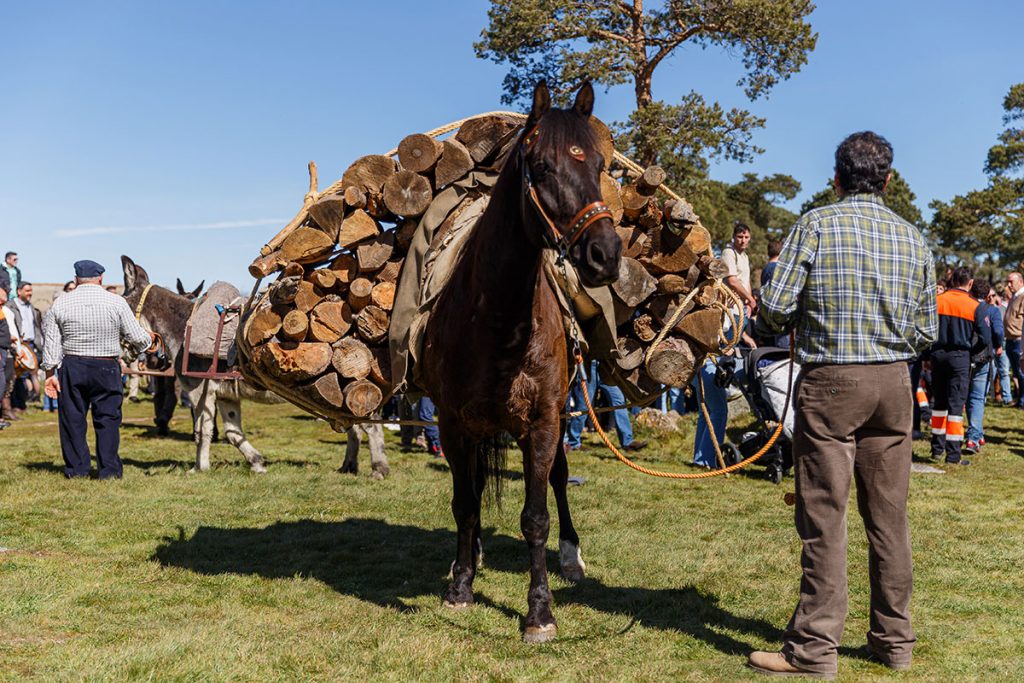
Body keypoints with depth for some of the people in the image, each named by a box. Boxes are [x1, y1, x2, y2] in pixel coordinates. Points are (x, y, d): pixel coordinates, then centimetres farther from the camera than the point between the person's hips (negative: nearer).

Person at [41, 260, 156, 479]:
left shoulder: (61, 304, 2)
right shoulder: (117, 302, -5)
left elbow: (51, 341, 3)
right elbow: (137, 338, -3)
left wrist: (50, 373, 9)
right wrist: (149, 341, 19)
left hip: (72, 367, 2)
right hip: (106, 368, -2)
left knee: (72, 418, 10)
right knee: (107, 418, 6)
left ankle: (76, 469, 14)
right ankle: (109, 469, 6)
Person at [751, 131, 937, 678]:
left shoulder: (815, 225, -5)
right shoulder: (912, 237, 8)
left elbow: (774, 307, -10)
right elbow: (926, 331, 8)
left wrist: (796, 322, 11)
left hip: (829, 383, -4)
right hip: (893, 384, 5)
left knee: (824, 516, -1)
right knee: (888, 514, 11)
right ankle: (894, 639, 22)